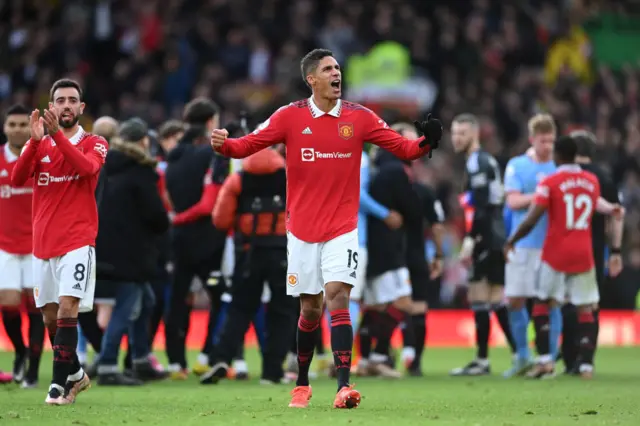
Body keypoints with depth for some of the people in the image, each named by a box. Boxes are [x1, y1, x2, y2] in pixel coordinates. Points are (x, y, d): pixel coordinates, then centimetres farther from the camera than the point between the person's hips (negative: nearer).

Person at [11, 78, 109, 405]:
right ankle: (75, 375, 27)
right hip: (43, 243, 4)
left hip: (77, 241, -4)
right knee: (49, 315, 9)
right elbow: (17, 180, -8)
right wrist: (35, 140, -21)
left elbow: (88, 168, -22)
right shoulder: (39, 145, 9)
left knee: (67, 308, -18)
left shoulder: (94, 144, 1)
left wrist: (57, 135, -30)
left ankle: (60, 384, -18)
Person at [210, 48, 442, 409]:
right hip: (302, 230, 1)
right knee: (310, 308, 7)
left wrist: (425, 143, -20)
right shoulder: (290, 116, -3)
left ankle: (344, 386, -21)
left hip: (342, 230, -1)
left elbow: (404, 148, 0)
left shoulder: (359, 117, -1)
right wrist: (223, 145, -25)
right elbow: (247, 146, -4)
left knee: (337, 297, -16)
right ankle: (302, 385, 26)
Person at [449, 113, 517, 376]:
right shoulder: (488, 161, 19)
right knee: (497, 300, 12)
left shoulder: (476, 163, -11)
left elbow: (481, 207, -20)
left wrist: (470, 240, -21)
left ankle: (482, 360, -7)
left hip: (486, 241, -10)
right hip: (498, 239, 10)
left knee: (478, 298, -7)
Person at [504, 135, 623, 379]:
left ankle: (545, 359, -3)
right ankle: (586, 364, -2)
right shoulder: (592, 181, 5)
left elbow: (531, 220, -12)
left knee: (542, 304, 9)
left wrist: (510, 242, -1)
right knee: (585, 310, 6)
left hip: (556, 254, -3)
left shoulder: (550, 183, -9)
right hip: (584, 255, 3)